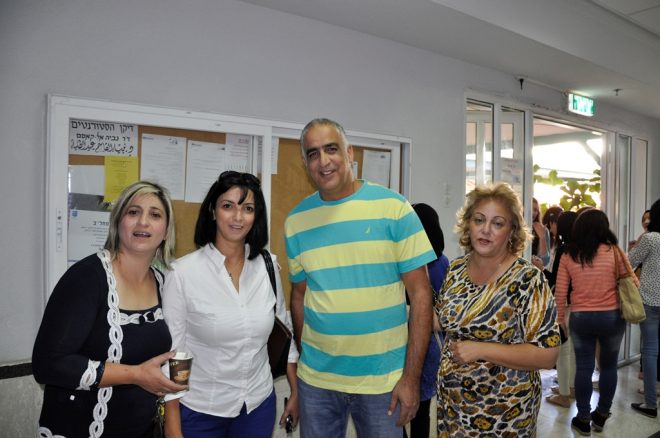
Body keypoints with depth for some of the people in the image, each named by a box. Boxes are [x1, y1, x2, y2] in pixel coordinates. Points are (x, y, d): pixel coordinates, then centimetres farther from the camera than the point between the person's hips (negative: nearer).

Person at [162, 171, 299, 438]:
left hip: (259, 405, 3)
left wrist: (296, 391, 9)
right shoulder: (183, 273, -15)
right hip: (199, 410, -3)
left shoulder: (268, 266, -6)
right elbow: (171, 351, -10)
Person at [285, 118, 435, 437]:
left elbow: (420, 294, -8)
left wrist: (411, 376, -9)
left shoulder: (393, 207, -10)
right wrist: (303, 361, 7)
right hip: (316, 379, 3)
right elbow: (299, 296, 9)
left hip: (384, 378, -2)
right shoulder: (296, 221, -1)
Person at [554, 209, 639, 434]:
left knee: (583, 368, 11)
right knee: (609, 366, 18)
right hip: (611, 317, 0)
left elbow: (560, 292, -3)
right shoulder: (614, 252, -7)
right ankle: (601, 415, 30)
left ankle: (583, 419, 21)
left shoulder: (568, 256, -4)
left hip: (580, 318, 0)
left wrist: (561, 318, 9)